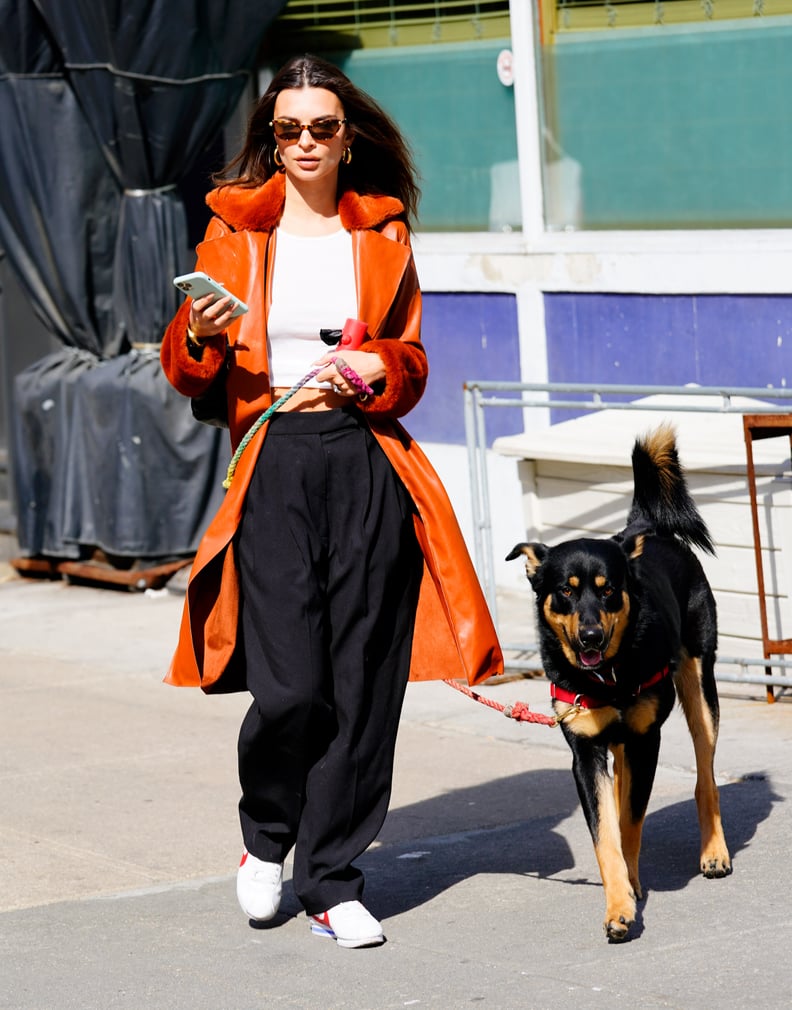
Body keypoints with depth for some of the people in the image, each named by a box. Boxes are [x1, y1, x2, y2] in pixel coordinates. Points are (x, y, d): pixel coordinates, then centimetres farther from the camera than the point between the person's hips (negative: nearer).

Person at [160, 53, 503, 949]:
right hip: (273, 466, -2)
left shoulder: (382, 235, 14)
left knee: (362, 681, 0)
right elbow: (185, 372, 7)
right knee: (290, 684, -11)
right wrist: (200, 337, -15)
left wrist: (375, 367, -4)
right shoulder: (234, 233, 8)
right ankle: (266, 836, 18)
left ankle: (331, 881, 11)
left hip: (367, 464, 2)